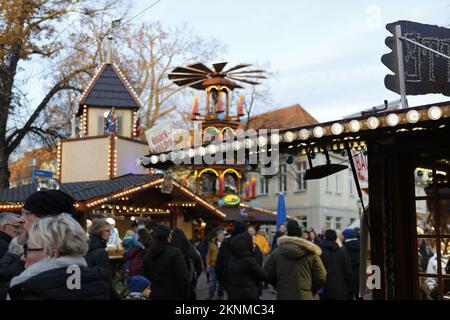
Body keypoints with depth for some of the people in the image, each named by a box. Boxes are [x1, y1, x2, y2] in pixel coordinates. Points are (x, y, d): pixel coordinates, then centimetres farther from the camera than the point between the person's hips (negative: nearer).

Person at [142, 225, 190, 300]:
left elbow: (145, 277, 7)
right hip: (173, 296, -5)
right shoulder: (175, 252, -12)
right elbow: (183, 278, -16)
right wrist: (185, 296, -7)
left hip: (154, 296, 5)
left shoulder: (147, 254, 5)